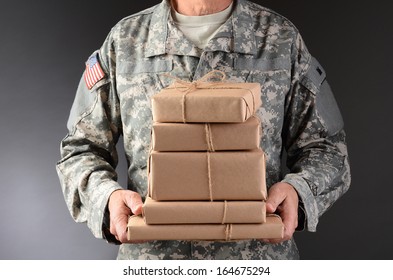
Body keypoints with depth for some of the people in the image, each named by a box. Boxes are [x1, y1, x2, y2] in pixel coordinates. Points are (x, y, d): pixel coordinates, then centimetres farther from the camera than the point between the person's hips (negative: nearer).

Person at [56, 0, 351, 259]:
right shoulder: (124, 40, 1)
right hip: (150, 254, 1)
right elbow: (81, 148, 5)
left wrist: (297, 191, -18)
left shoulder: (282, 38, 0)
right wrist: (107, 196, -16)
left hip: (258, 254, 0)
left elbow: (326, 146, 3)